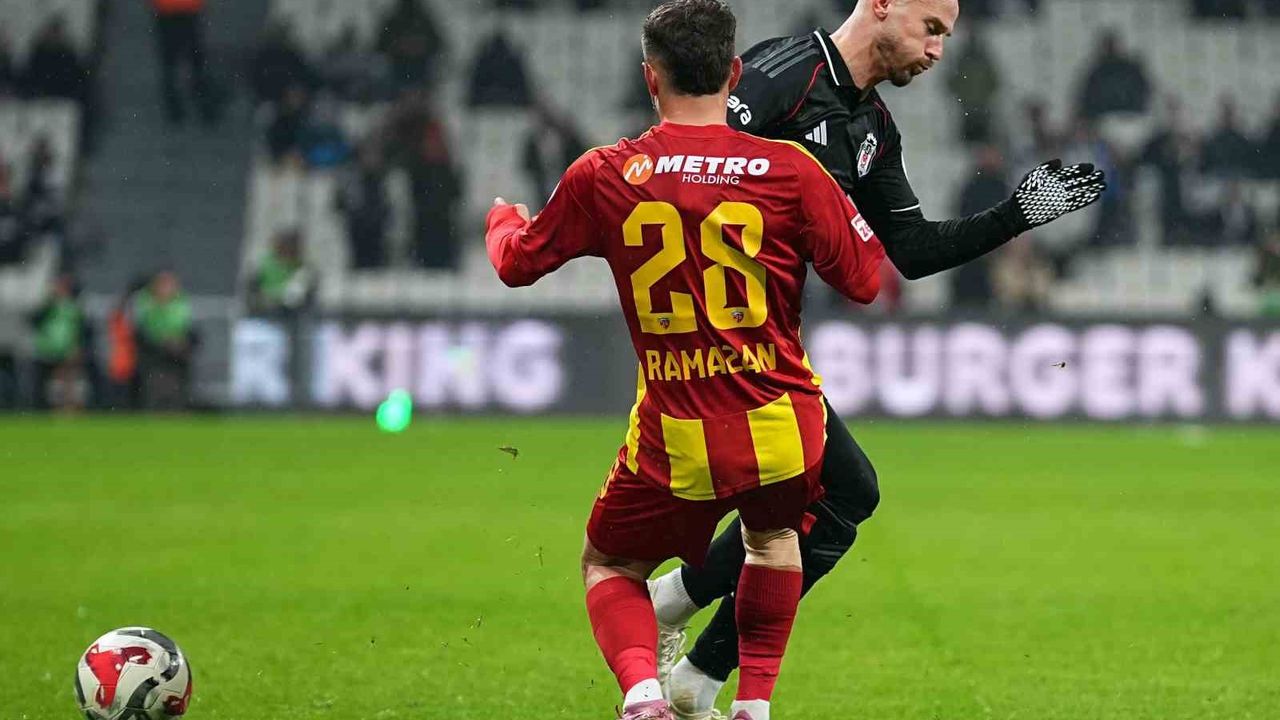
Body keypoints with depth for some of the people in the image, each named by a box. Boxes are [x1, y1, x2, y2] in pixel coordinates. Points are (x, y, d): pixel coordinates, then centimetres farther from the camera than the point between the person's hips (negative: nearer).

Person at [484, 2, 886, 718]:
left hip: (674, 441, -1)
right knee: (774, 536, 33)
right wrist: (871, 223, 22)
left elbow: (518, 263, 12)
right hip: (783, 427, 1)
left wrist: (502, 218, 35)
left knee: (609, 567, 20)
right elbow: (863, 280, 1)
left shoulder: (603, 175, -3)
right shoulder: (790, 170, -7)